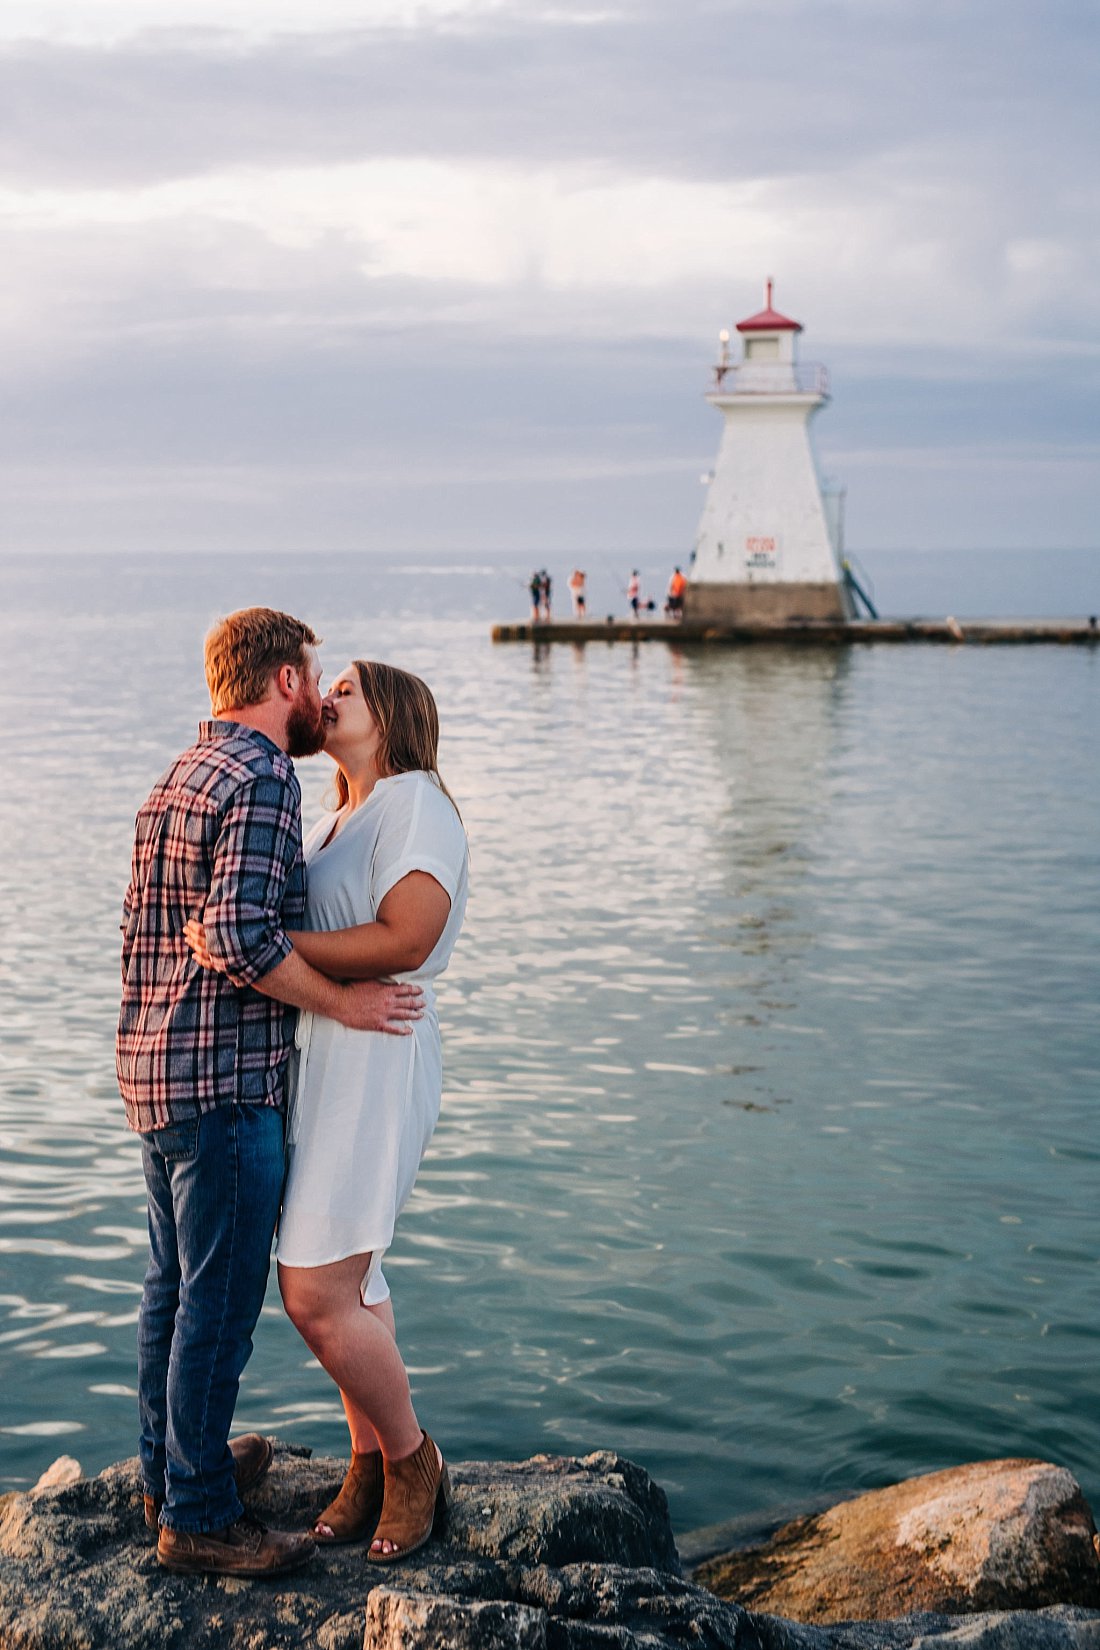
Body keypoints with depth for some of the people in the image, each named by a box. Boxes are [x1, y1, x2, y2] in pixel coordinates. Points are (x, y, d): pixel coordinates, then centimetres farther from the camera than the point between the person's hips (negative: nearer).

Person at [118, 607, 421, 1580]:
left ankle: (170, 1468, 32)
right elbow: (242, 935, -25)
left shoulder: (180, 776, 14)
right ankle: (198, 1516, 7)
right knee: (220, 1303, -1)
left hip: (154, 1065, 10)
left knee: (176, 1287, 20)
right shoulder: (261, 780, -16)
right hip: (227, 1079, -10)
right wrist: (339, 1001, -14)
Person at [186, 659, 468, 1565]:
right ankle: (369, 1464, 25)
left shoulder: (415, 800, -12)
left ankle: (413, 1457, 11)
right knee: (347, 1279, 13)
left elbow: (404, 941, -23)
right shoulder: (336, 823, 18)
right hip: (314, 1068, 9)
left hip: (373, 1068, -9)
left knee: (318, 1297, -9)